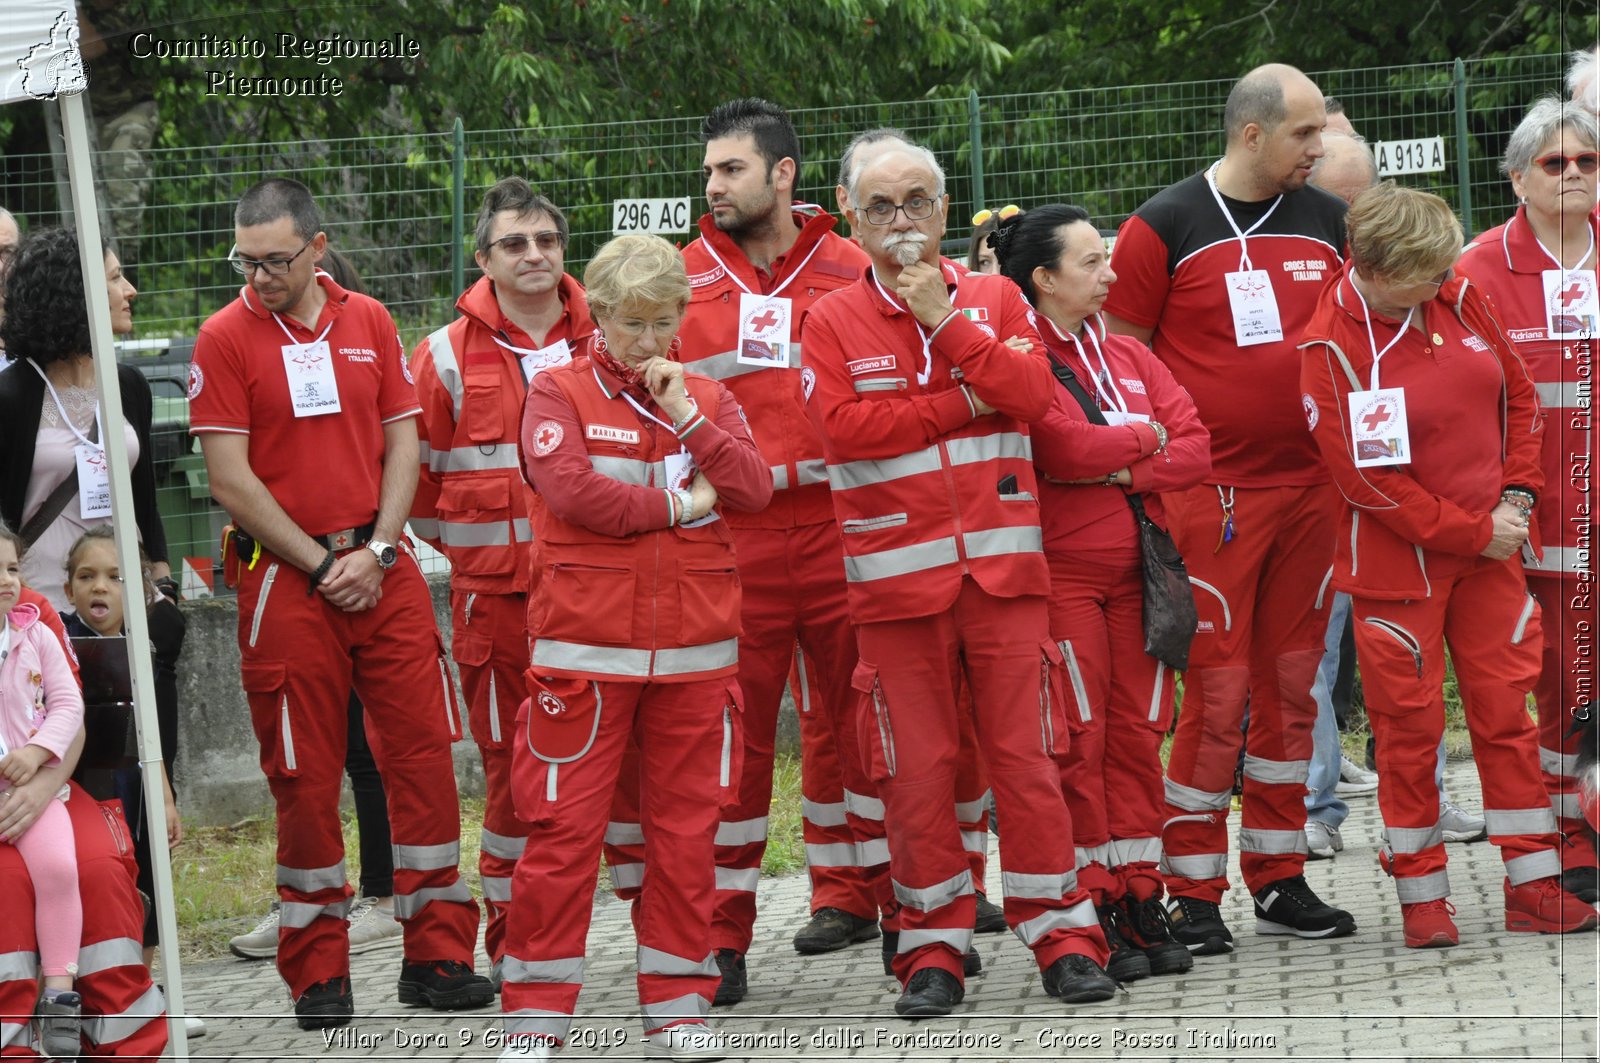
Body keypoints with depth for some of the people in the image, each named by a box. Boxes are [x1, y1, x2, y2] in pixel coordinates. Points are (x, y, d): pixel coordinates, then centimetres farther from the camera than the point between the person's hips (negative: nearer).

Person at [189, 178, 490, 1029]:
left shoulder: (369, 322, 8)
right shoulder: (225, 338, -3)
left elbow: (402, 445, 8)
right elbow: (231, 481, -7)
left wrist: (376, 552, -5)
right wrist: (323, 564, -8)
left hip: (380, 567, 3)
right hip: (285, 578, -3)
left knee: (423, 753, 0)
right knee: (305, 778, 0)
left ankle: (437, 956, 10)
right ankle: (318, 977, 10)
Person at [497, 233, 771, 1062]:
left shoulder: (707, 397, 12)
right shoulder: (559, 393, 1)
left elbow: (755, 488, 0)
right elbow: (570, 489, -14)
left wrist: (686, 416, -9)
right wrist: (676, 506, -8)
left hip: (694, 649, 4)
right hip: (585, 647, -3)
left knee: (686, 825, 7)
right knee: (565, 825, -3)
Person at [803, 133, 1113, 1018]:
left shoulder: (995, 300, 10)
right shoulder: (831, 322, 5)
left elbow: (1030, 394, -5)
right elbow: (842, 424, -10)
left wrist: (947, 323, -12)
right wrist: (964, 403, -9)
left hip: (1002, 566, 1)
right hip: (897, 575, -1)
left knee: (1026, 753, 1)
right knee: (916, 768, 1)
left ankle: (1061, 934, 10)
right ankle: (933, 947, 12)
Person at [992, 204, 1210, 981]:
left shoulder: (1128, 355, 15)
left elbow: (1195, 449, 7)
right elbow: (1064, 448, -20)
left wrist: (1123, 471, -10)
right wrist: (1144, 435, -3)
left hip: (1135, 568, 6)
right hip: (1059, 574, -6)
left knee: (1137, 732, 6)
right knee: (1077, 740, -4)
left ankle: (1139, 901, 12)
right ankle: (1090, 910, 1)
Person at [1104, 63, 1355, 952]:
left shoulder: (1329, 222, 10)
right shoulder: (1166, 228, -4)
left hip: (1311, 486, 5)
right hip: (1213, 496, -5)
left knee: (1292, 686, 10)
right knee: (1218, 692, -5)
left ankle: (1281, 879, 19)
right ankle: (1193, 894, 3)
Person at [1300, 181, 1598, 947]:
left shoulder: (1457, 302, 1)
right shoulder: (1331, 348, -16)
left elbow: (1518, 394, 12)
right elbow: (1366, 476, -17)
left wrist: (1516, 495, 0)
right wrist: (1473, 532, -14)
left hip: (1488, 547, 5)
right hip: (1397, 561, -5)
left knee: (1505, 710, 6)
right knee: (1410, 726, 0)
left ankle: (1533, 888, 14)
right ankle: (1421, 897, 13)